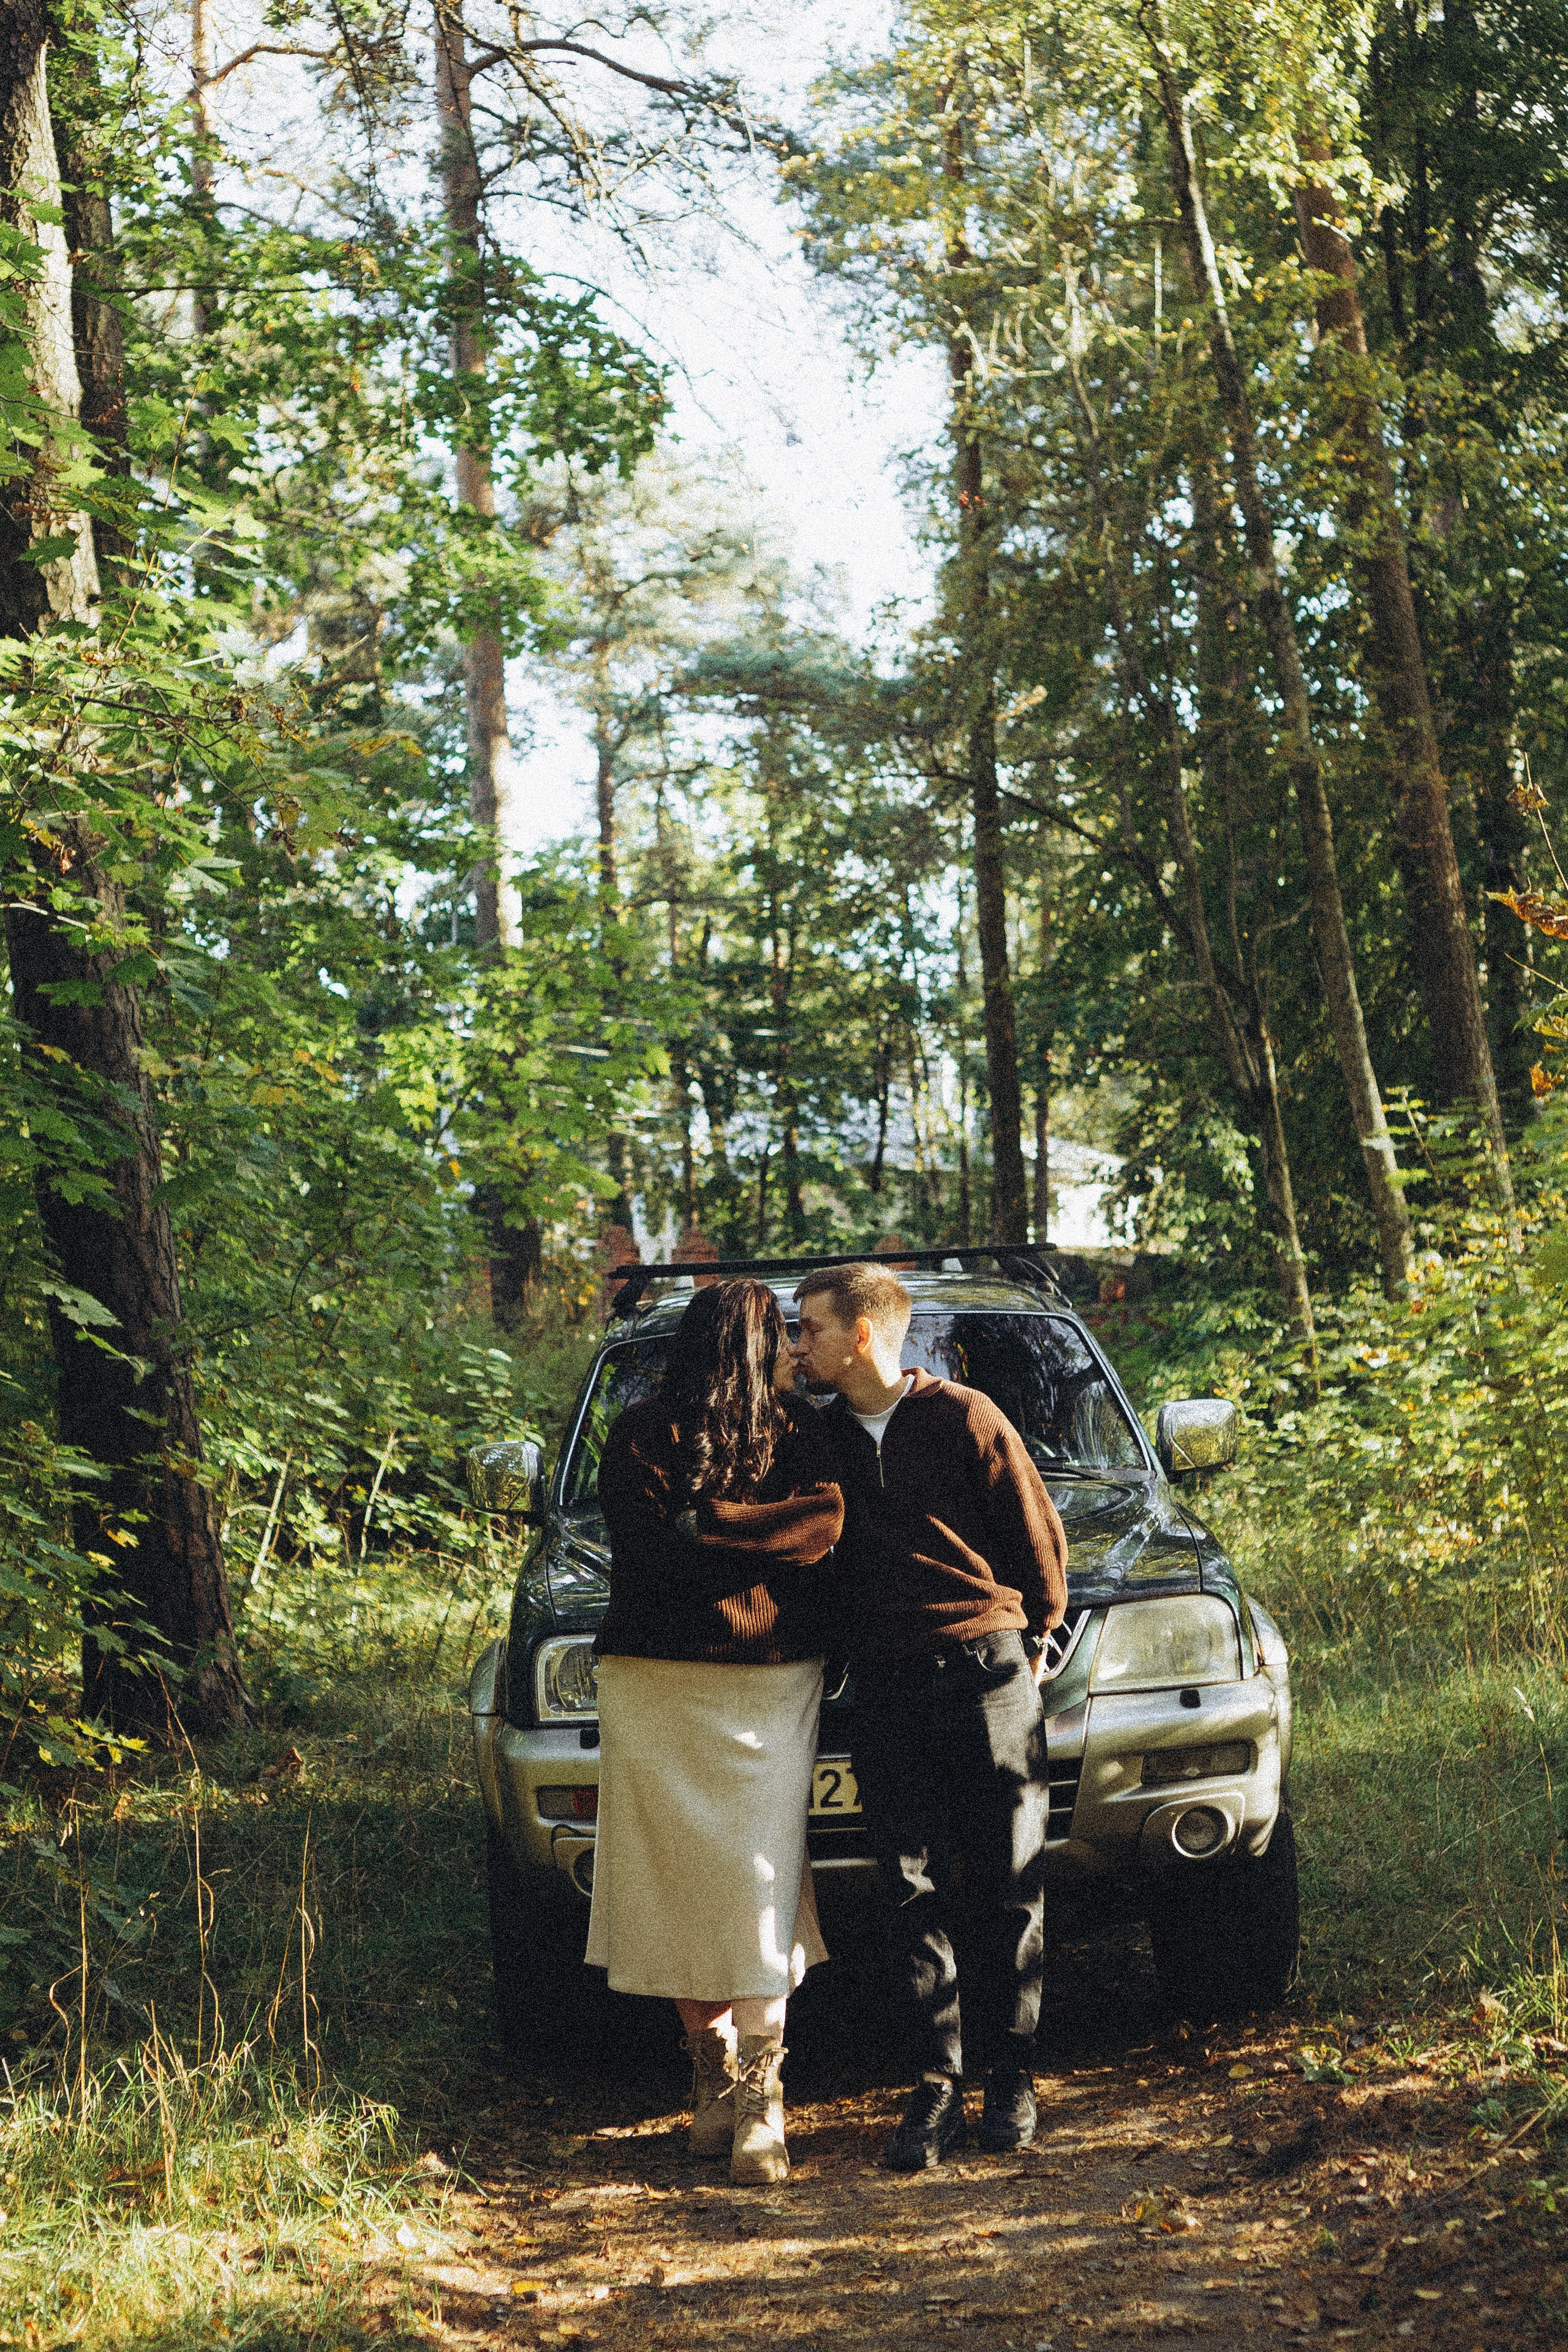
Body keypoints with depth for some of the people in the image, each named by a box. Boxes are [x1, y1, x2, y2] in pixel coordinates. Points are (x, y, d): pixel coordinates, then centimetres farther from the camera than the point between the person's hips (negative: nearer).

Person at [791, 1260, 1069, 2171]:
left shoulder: (964, 1419, -4)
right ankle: (938, 2087, 5)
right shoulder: (824, 1436, 11)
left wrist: (1027, 1635, 9)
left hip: (987, 1672, -4)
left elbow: (1040, 1538, 2)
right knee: (911, 1890, 0)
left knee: (1010, 1884, 1)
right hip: (885, 1681, 4)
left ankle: (1012, 2079, 11)